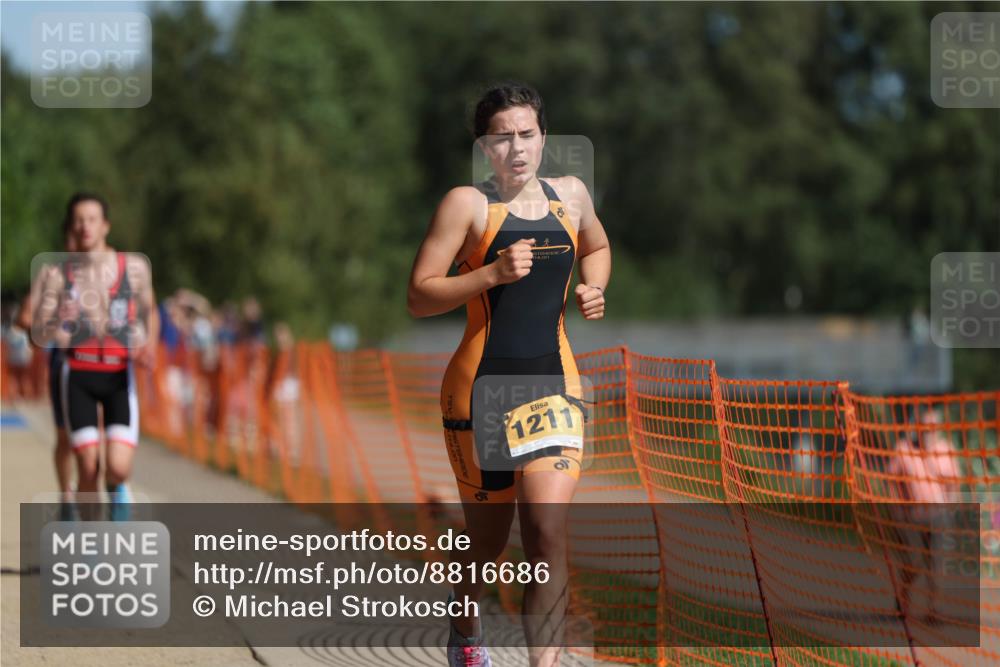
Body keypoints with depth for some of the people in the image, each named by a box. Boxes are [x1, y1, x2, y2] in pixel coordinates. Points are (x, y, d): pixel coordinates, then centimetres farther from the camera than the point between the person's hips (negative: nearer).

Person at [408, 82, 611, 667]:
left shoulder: (571, 195, 7)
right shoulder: (467, 203, -8)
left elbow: (597, 248, 30)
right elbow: (419, 298, -11)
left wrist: (593, 289, 8)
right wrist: (492, 274, -23)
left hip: (554, 384, 3)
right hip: (482, 387, -3)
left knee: (549, 532, -14)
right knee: (487, 542, 11)